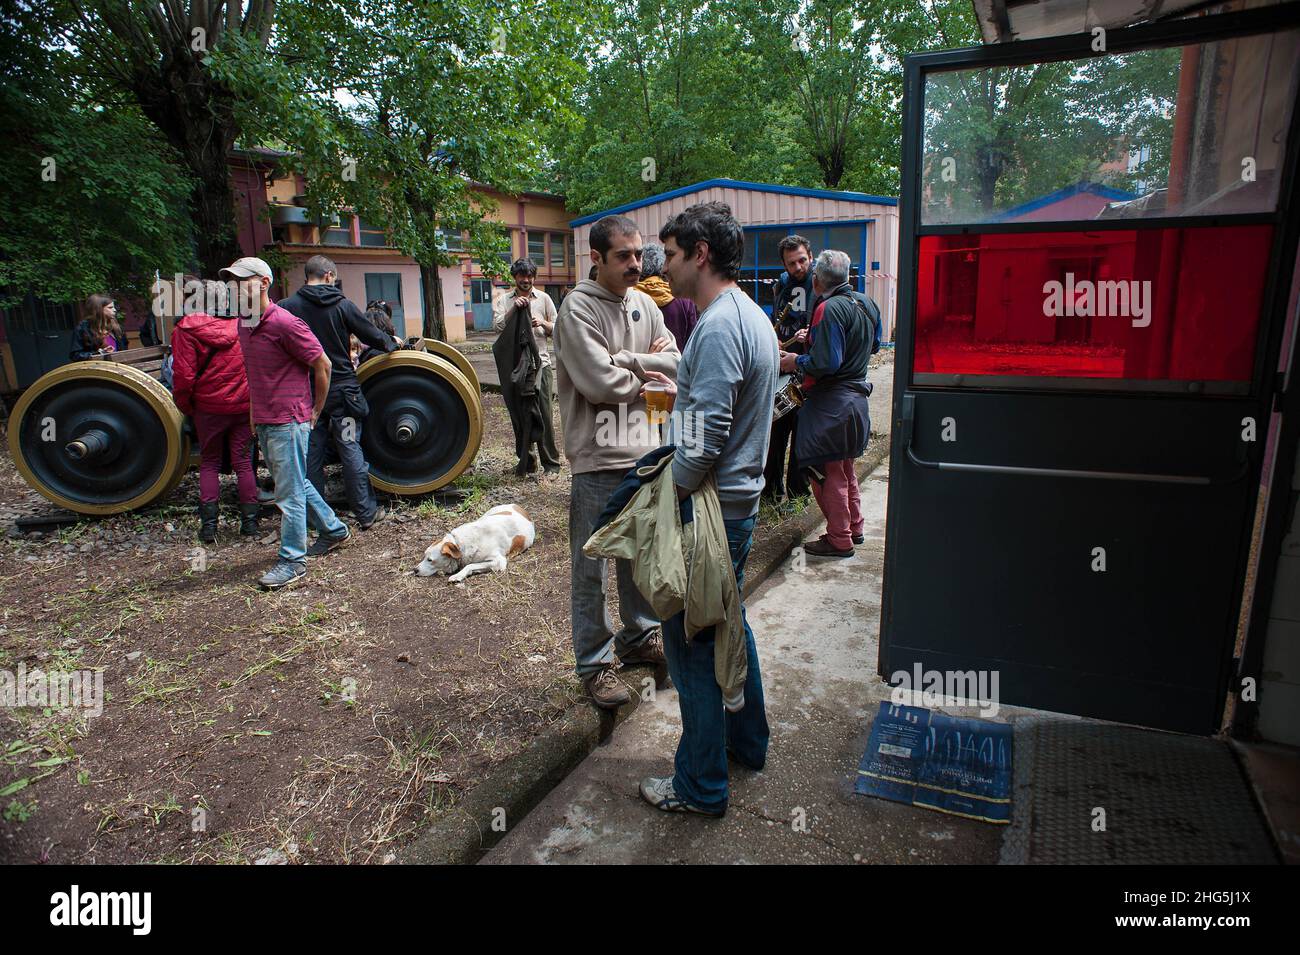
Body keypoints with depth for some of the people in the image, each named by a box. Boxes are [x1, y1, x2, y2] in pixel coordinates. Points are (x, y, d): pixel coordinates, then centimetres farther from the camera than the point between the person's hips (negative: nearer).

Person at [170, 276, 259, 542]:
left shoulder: (187, 328, -8)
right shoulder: (242, 324, -1)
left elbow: (184, 374, -11)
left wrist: (184, 405, 3)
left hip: (209, 406, -2)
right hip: (244, 405, 2)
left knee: (209, 463, 11)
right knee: (243, 461, 10)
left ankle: (209, 523, 8)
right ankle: (249, 519, 10)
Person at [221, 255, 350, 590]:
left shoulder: (285, 323, -16)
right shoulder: (244, 323, 11)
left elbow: (322, 365, -12)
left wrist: (317, 410, -4)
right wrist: (255, 412, 19)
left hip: (288, 421, -9)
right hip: (263, 421, 9)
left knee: (290, 493, -2)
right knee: (296, 484, 19)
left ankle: (292, 561, 7)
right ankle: (334, 530, 35)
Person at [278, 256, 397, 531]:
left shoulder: (287, 307, -4)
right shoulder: (342, 305, -6)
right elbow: (371, 335, 2)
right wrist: (391, 342, 22)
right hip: (341, 388, -1)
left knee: (311, 453, 10)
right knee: (351, 450, 4)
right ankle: (366, 513, 8)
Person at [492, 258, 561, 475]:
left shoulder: (544, 298, 10)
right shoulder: (503, 300, 9)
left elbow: (557, 329, 11)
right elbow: (497, 326, -4)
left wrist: (543, 323, -9)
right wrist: (513, 309, -17)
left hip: (540, 361, -1)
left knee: (545, 414, -4)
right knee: (519, 414, 6)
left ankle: (551, 462, 3)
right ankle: (526, 461, 17)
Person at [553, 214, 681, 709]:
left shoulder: (644, 304, 9)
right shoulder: (578, 308, -11)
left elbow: (676, 366, 2)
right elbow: (601, 382, -21)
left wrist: (626, 360, -13)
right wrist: (649, 371, -5)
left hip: (645, 453, 7)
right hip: (598, 461, -7)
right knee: (591, 568, 5)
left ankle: (639, 635, 39)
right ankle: (595, 663, 18)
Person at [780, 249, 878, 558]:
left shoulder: (829, 309, -21)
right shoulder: (867, 303, 6)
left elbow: (826, 363, -28)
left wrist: (797, 362, -9)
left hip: (830, 403, -9)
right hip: (856, 395, 9)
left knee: (827, 470, 2)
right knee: (845, 467, 22)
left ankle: (839, 539, 11)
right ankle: (854, 527, 33)